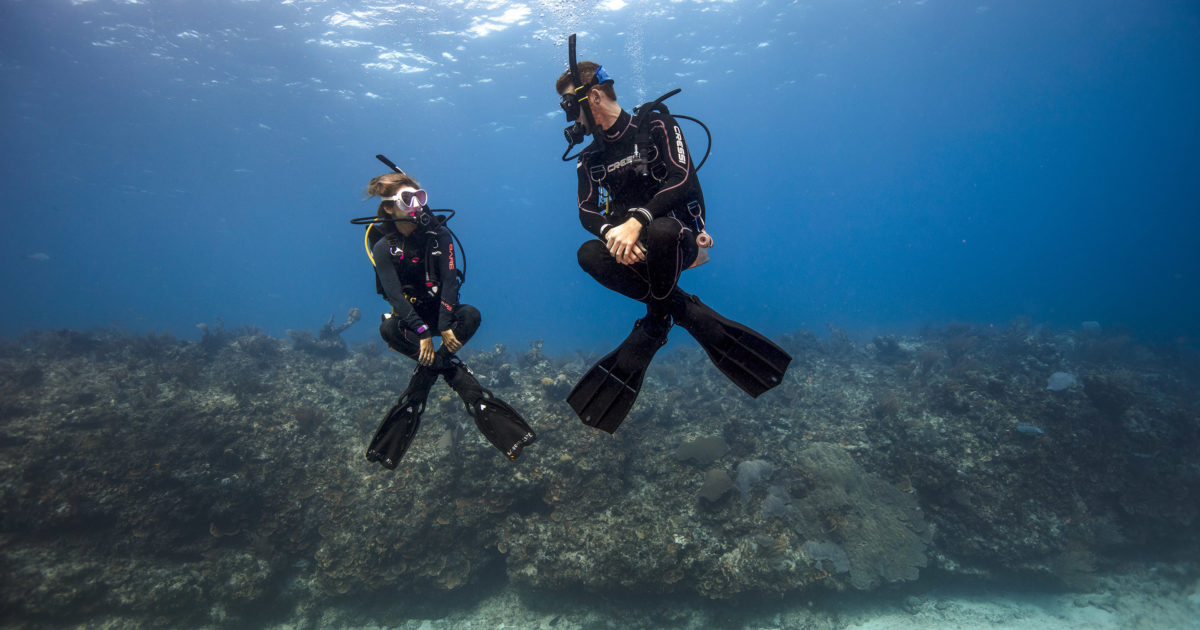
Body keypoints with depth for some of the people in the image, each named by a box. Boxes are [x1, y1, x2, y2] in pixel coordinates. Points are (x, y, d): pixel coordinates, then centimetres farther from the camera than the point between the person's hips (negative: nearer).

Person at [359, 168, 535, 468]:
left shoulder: (438, 234, -9)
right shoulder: (384, 247, -11)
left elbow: (449, 281, -17)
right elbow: (395, 294, -20)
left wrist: (445, 326, -29)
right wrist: (422, 332, -32)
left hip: (441, 309, 1)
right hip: (409, 314, -1)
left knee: (471, 315, -31)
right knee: (388, 329, -33)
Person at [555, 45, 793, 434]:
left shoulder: (655, 125, -2)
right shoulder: (590, 158, 13)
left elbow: (683, 179, -17)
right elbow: (586, 211, 1)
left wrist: (636, 220, -32)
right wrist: (610, 231, -24)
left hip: (677, 236, -4)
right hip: (630, 247, 5)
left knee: (660, 232, -41)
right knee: (589, 255, -29)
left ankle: (656, 322, -14)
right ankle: (686, 311, -21)